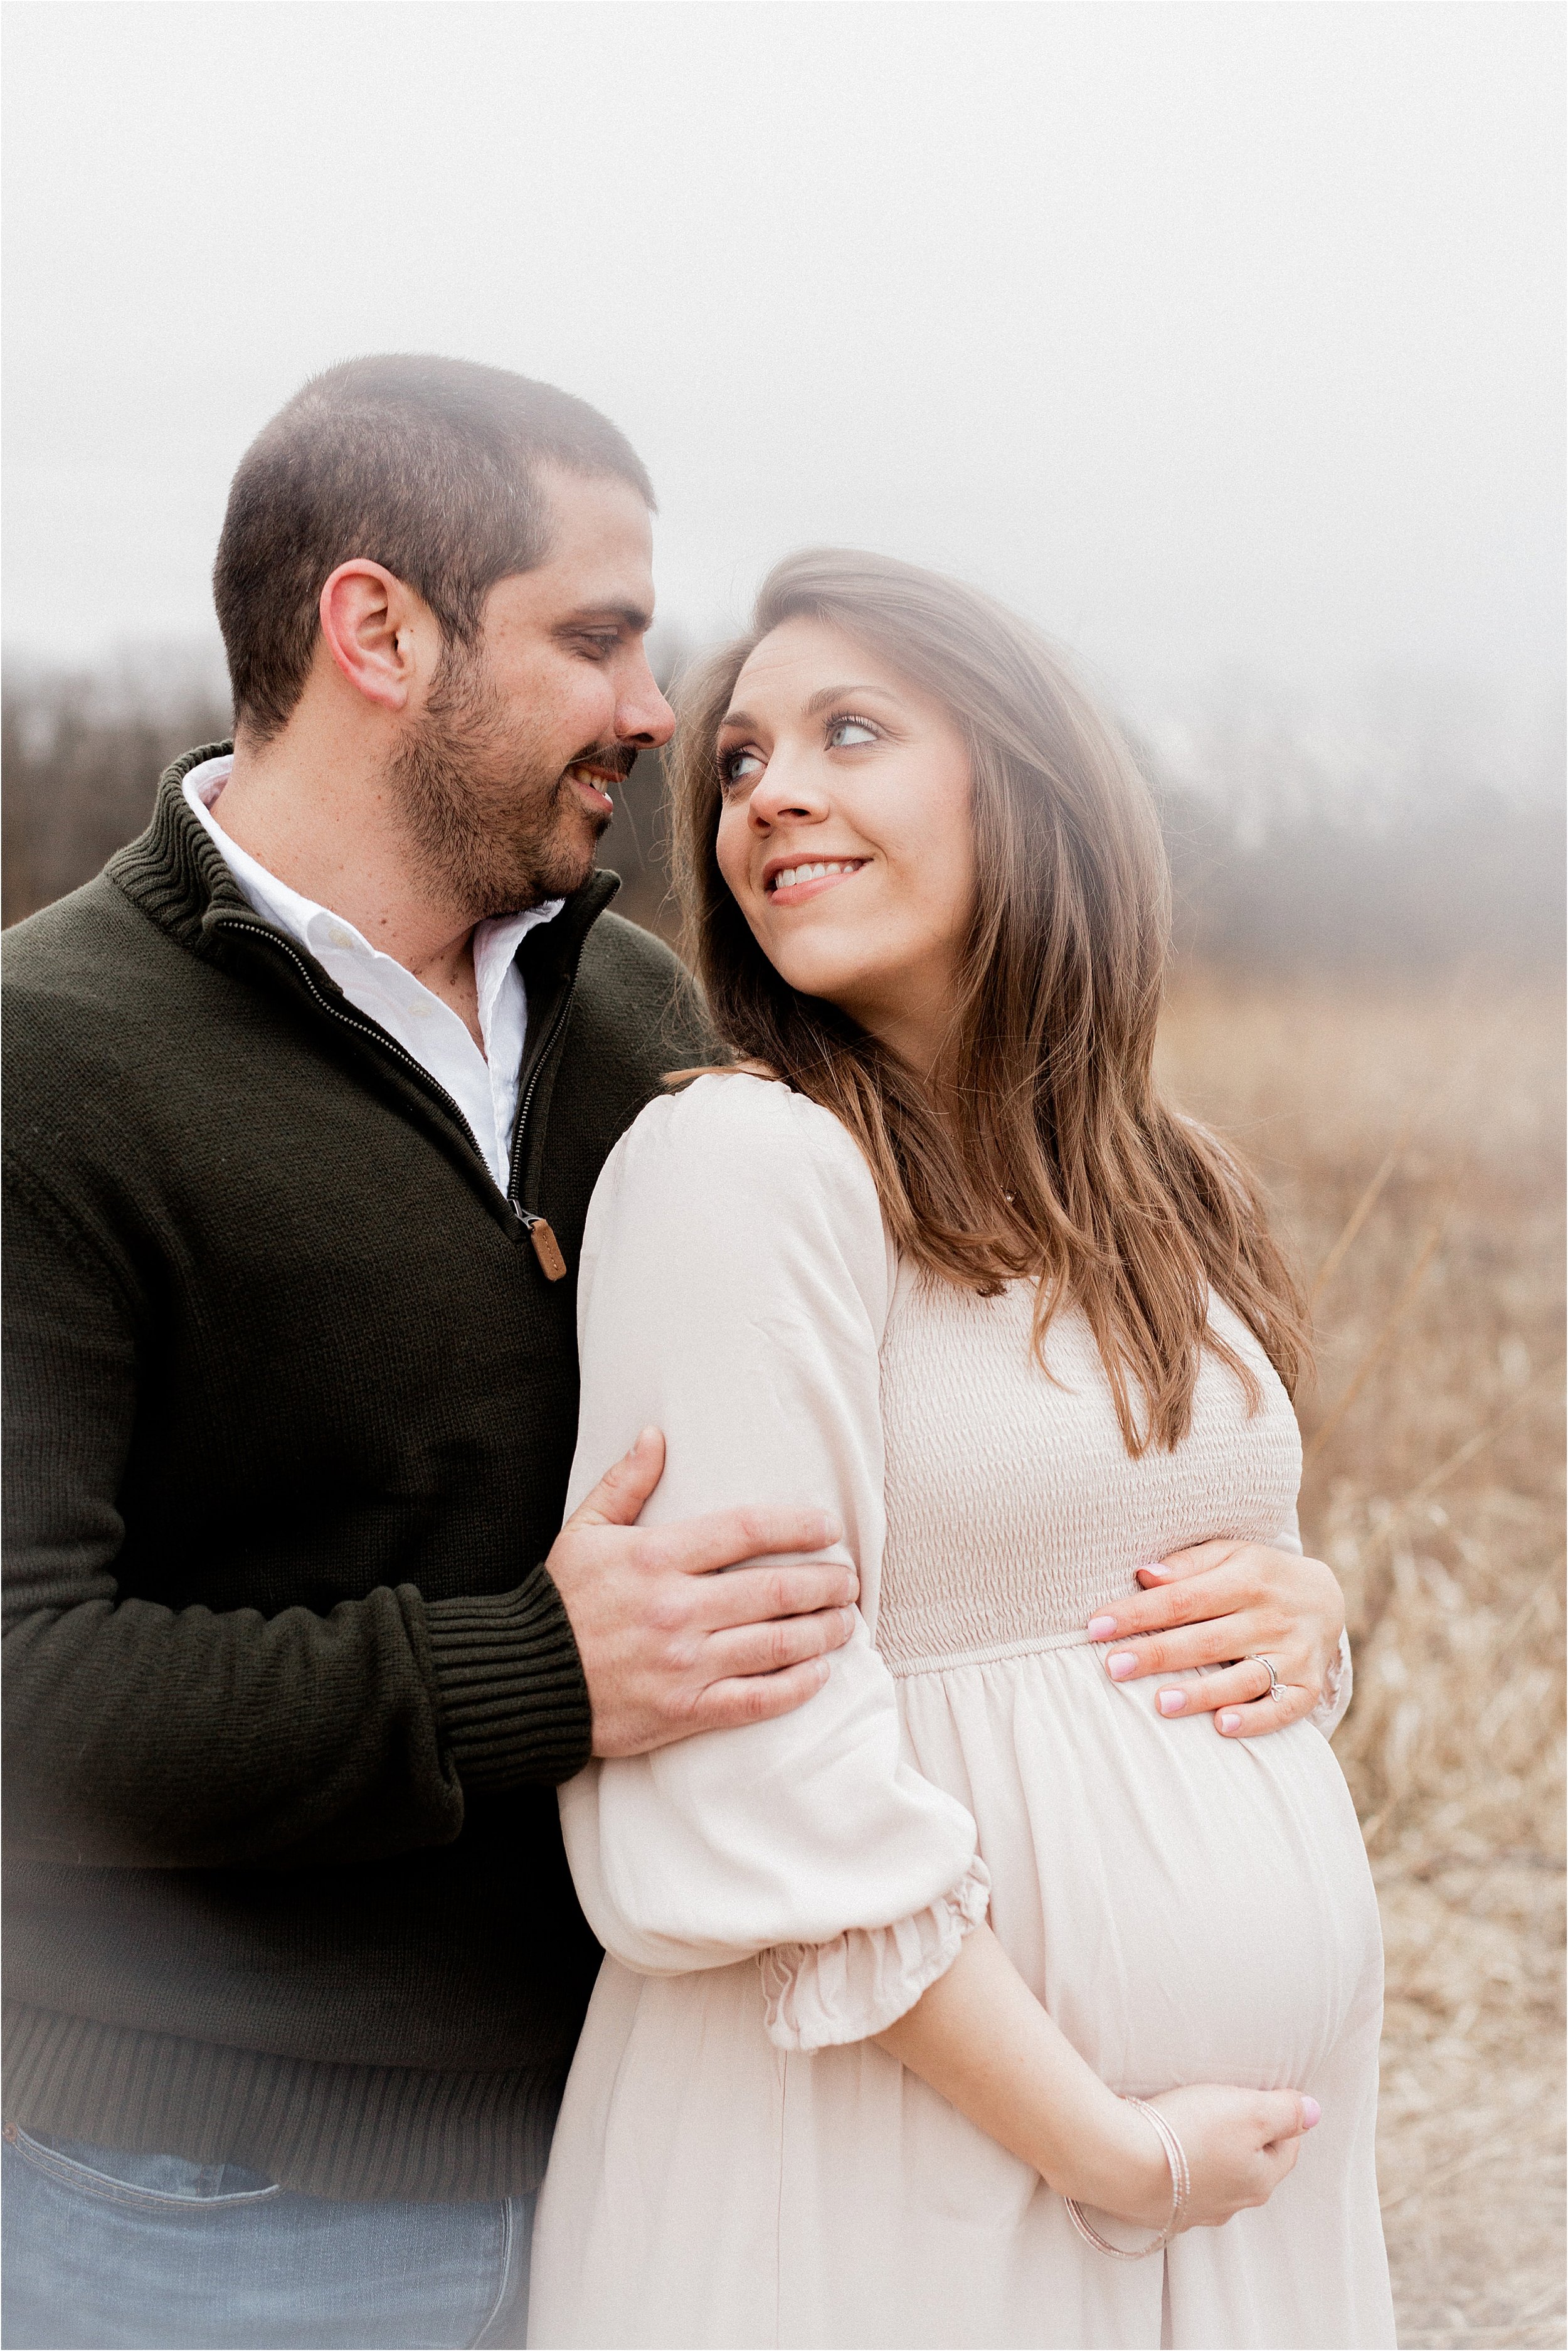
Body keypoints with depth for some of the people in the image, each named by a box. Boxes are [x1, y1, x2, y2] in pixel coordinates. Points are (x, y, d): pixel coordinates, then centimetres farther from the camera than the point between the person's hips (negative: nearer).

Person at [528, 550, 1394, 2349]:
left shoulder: (1166, 1200, 8)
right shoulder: (744, 1160, -14)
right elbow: (762, 1766, -20)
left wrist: (1290, 1635, -1)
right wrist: (1106, 2148, -15)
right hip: (902, 2140, -6)